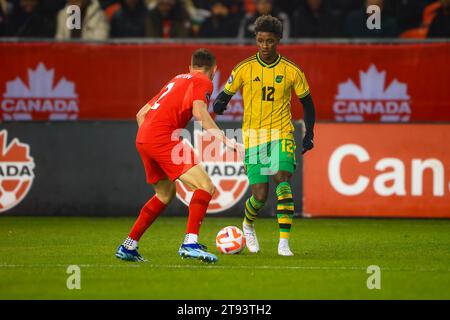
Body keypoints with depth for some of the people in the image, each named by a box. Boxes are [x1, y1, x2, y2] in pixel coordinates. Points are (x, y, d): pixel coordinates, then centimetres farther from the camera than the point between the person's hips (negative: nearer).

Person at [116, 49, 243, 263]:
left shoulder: (177, 80, 30)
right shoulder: (203, 82, 5)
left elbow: (141, 114, 29)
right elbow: (199, 111, -15)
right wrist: (225, 140, -18)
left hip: (142, 140, 9)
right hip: (162, 138, -9)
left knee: (166, 195, 24)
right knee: (205, 186, -12)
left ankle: (127, 247, 25)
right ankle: (190, 244, -26)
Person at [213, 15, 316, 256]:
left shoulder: (291, 71, 1)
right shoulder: (244, 69, 0)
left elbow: (307, 103, 13)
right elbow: (225, 95, 7)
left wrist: (309, 134, 3)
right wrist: (218, 104, -17)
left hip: (282, 134, 0)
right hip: (253, 137, 0)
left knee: (282, 178, -24)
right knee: (260, 195, -6)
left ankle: (284, 242, -23)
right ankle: (248, 225, 30)